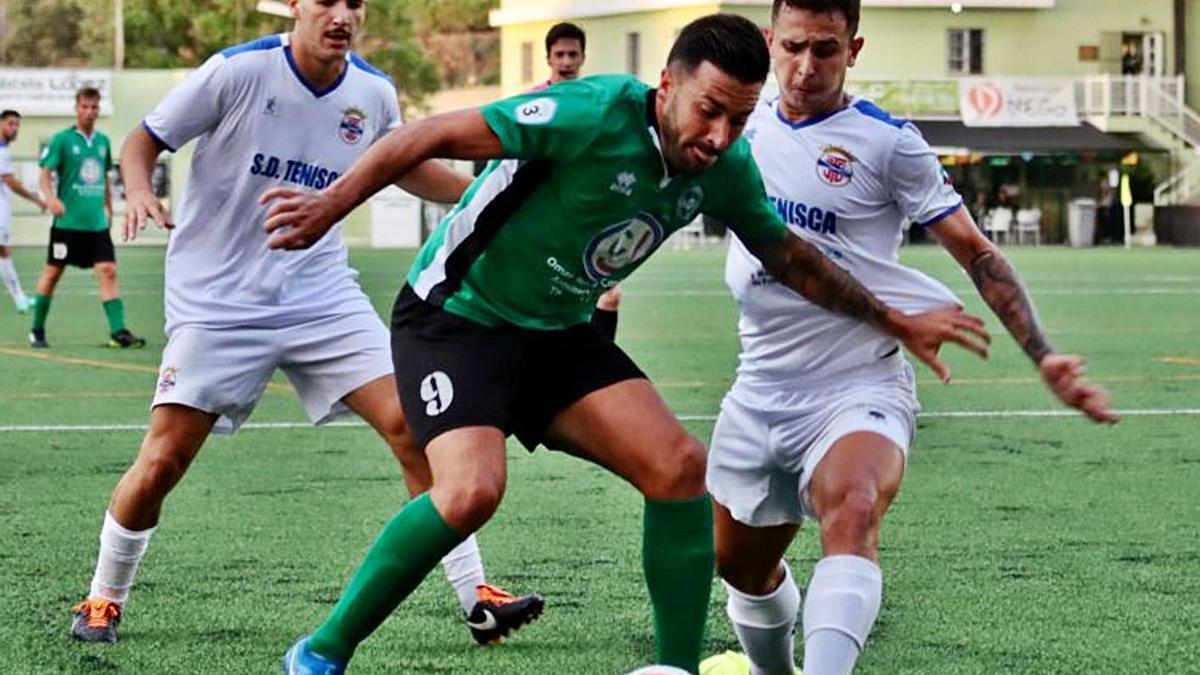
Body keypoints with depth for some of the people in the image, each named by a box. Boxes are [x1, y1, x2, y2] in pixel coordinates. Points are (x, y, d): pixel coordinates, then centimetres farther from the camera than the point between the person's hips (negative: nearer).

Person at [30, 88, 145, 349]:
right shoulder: (62, 140, -5)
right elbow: (46, 173, -8)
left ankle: (118, 332, -11)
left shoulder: (103, 141, 11)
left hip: (97, 223, 4)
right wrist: (51, 198, -25)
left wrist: (108, 208, 21)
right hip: (67, 222, -4)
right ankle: (37, 331, 17)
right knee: (52, 273, 4)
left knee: (108, 271, -8)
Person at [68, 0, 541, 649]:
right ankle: (103, 598, 17)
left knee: (411, 425, -11)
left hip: (323, 295, 3)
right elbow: (144, 139, -3)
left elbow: (404, 165, 22)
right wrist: (140, 191, -24)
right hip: (217, 300, -3)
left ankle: (476, 599, -4)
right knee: (162, 460, -8)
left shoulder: (374, 92, 0)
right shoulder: (238, 71, -13)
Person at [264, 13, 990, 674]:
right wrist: (331, 204, -23)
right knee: (473, 489, -28)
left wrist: (896, 322, 14)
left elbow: (787, 254, 14)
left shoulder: (724, 169, -5)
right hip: (455, 315, -7)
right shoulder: (597, 114, -27)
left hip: (558, 331, 7)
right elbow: (435, 135, -22)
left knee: (679, 464, -11)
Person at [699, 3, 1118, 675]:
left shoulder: (887, 141, -7)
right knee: (741, 566, 16)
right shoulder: (745, 126, 7)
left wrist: (1044, 355, -12)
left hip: (859, 389, -6)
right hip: (760, 389, 6)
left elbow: (977, 253, -3)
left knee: (852, 512, -35)